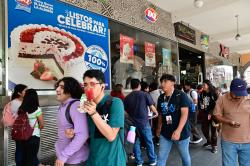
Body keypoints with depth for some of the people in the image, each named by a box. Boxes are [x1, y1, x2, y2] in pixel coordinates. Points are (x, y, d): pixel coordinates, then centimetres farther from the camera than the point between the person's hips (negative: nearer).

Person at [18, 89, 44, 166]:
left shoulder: (21, 109, -2)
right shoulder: (37, 109, -16)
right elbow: (42, 125, -10)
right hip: (34, 137, -4)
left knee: (24, 156, 17)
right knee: (32, 157, 9)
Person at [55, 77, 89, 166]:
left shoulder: (76, 106, -21)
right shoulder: (62, 106, 5)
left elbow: (82, 135, -28)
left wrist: (63, 156, -23)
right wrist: (61, 155, 10)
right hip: (63, 156, 7)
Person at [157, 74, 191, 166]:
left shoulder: (181, 95, -12)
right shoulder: (161, 98, 3)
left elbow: (185, 114, -19)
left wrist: (178, 131, -27)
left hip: (181, 132, -4)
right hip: (165, 133, 4)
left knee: (185, 156, 16)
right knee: (161, 158, 7)